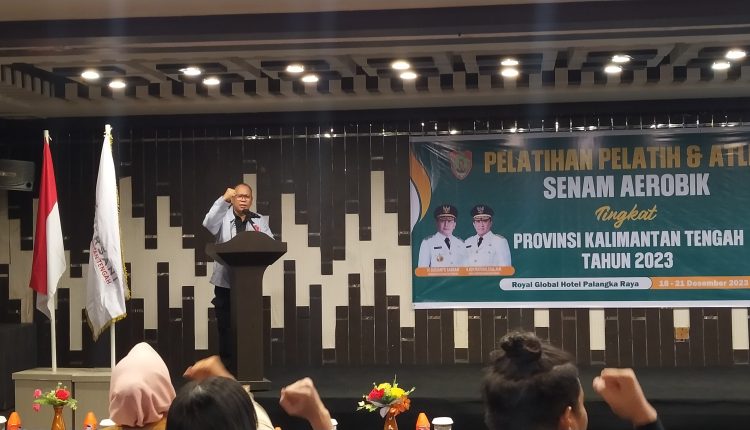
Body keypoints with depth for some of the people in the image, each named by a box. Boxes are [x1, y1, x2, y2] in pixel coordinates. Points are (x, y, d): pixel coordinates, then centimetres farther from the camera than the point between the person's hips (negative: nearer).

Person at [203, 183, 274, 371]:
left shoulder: (260, 221, 13)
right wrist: (223, 199, -24)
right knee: (226, 329, 1)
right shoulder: (223, 218, 4)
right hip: (225, 283, -2)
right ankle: (227, 369, 8)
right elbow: (208, 223, -18)